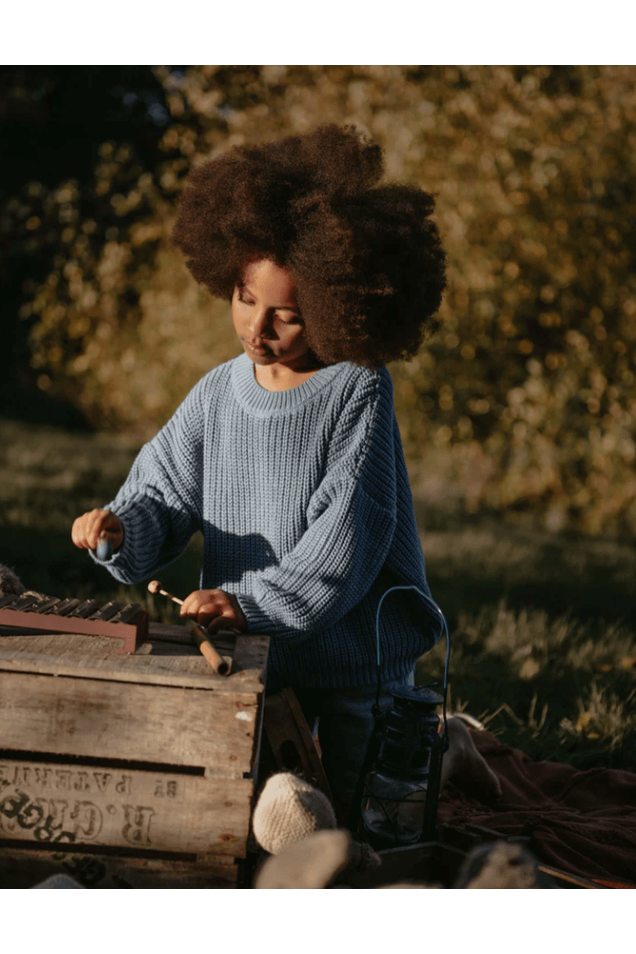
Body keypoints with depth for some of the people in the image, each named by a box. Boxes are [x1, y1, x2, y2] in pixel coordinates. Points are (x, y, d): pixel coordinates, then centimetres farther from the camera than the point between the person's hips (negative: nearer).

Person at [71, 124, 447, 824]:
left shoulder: (360, 393, -14)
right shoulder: (218, 394, 2)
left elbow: (349, 531, -22)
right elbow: (166, 494, 3)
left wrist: (254, 601, -29)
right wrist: (123, 525, -20)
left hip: (356, 653, -4)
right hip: (253, 656, 4)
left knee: (353, 816, 3)